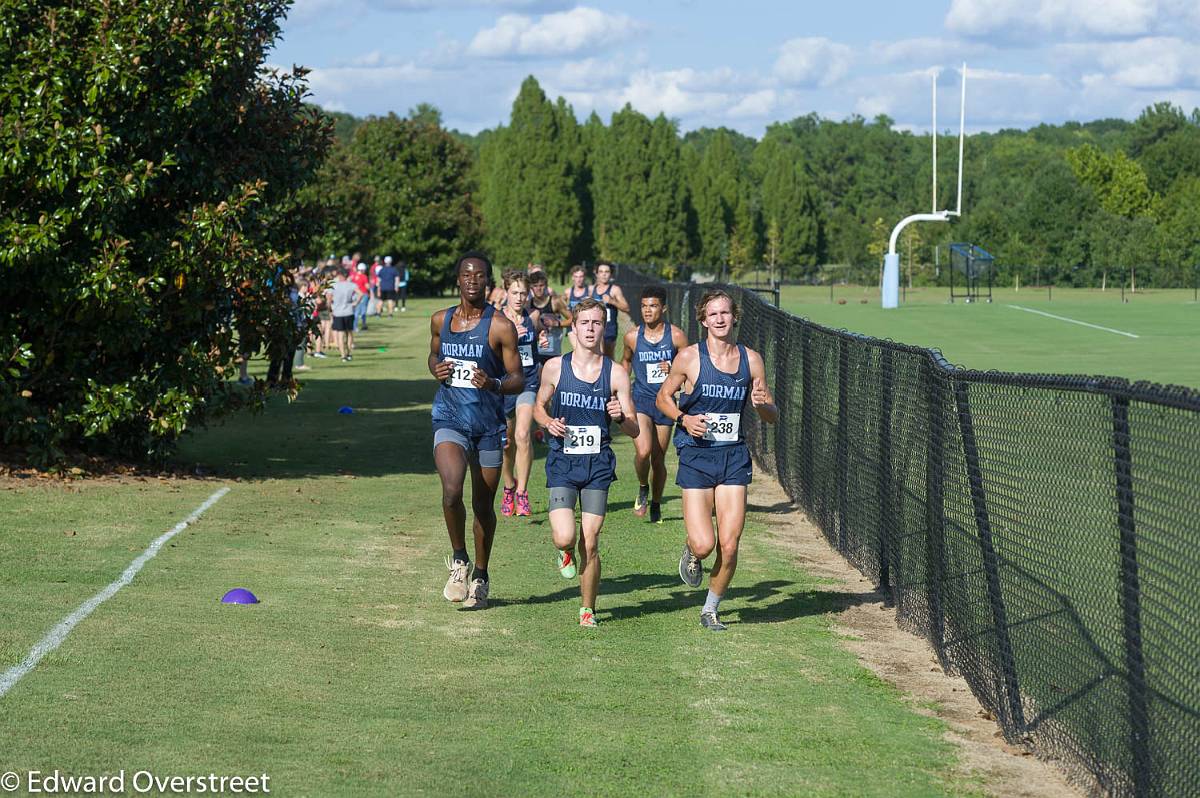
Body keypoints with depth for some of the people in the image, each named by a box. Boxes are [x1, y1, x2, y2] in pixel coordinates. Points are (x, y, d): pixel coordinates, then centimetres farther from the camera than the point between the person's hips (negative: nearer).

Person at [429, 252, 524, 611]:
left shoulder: (501, 327, -7)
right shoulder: (440, 321, 4)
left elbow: (519, 380, -5)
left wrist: (494, 383, -26)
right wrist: (436, 369, 0)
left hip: (489, 423, -1)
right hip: (449, 419, 1)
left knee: (483, 506, 9)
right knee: (451, 490, -23)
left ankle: (480, 577, 29)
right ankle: (459, 561, 1)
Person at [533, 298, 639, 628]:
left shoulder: (616, 374, -1)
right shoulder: (554, 367, 0)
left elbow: (634, 431, 3)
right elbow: (539, 406, 17)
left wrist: (620, 417, -19)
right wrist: (548, 422, -5)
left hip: (598, 464, 0)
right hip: (562, 462, 0)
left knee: (590, 544, -2)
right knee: (564, 537, -15)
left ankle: (588, 609, 17)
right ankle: (566, 552, 23)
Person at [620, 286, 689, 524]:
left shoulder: (676, 336, -4)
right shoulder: (632, 336, 0)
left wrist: (674, 369, -17)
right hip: (640, 400, 0)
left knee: (659, 459, 7)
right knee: (643, 452, -21)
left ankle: (656, 504, 29)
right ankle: (643, 489, 9)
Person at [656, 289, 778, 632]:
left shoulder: (751, 359, 3)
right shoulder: (690, 357, -5)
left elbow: (772, 417, 10)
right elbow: (663, 397, 8)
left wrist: (762, 404, -13)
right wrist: (684, 418, -11)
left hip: (734, 456, 2)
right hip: (696, 455, -2)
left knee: (729, 546, -3)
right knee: (704, 544, -12)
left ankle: (710, 609, 20)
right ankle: (691, 553, 26)